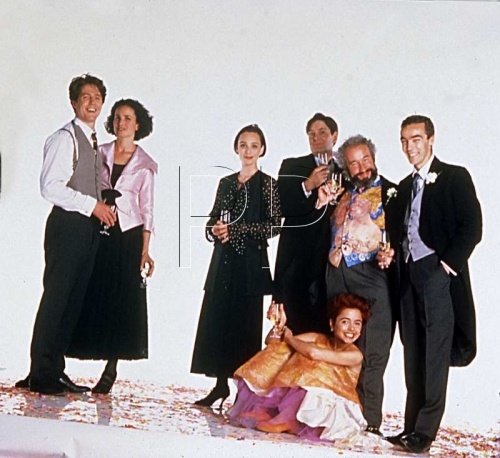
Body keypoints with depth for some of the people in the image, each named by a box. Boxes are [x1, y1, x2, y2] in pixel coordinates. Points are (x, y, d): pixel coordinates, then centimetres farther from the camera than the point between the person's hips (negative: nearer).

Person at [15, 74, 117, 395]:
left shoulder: (95, 144, 19)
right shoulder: (64, 138, -7)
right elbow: (50, 187, -17)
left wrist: (104, 208, 8)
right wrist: (93, 205, -16)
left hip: (90, 227, 8)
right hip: (68, 225, -8)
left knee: (74, 300, 8)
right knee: (56, 299, -6)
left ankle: (56, 371, 15)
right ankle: (40, 375, 1)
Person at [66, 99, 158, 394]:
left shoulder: (146, 165, 3)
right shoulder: (99, 154, 7)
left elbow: (147, 209, 2)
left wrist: (145, 249, -4)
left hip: (127, 236, -1)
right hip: (97, 233, 1)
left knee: (122, 300, 0)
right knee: (93, 296, 1)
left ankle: (111, 367, 7)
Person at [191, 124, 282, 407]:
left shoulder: (267, 184, -1)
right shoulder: (226, 183, 14)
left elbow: (274, 225, -10)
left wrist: (234, 230, -15)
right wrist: (215, 230, -4)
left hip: (251, 263, -5)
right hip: (223, 260, 5)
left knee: (245, 325, -4)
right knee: (216, 320, 4)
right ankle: (221, 384, 14)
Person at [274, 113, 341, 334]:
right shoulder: (292, 166, 10)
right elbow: (279, 207, -3)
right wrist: (308, 186, -12)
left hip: (333, 261, 1)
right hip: (297, 262, -1)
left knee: (326, 329, 0)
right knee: (294, 326, -2)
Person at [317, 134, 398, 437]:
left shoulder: (390, 192, 3)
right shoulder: (342, 194, 19)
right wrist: (322, 203, 4)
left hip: (373, 278, -5)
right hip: (338, 278, 5)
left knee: (370, 354, -4)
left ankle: (369, 422, 3)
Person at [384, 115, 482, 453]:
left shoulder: (455, 177, -1)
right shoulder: (405, 186, 20)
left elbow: (472, 226, -9)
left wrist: (448, 263, -14)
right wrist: (392, 254, 1)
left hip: (439, 274, -6)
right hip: (410, 276, 7)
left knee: (435, 355, -7)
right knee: (414, 356, 7)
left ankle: (425, 432, -4)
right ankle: (412, 426, 12)